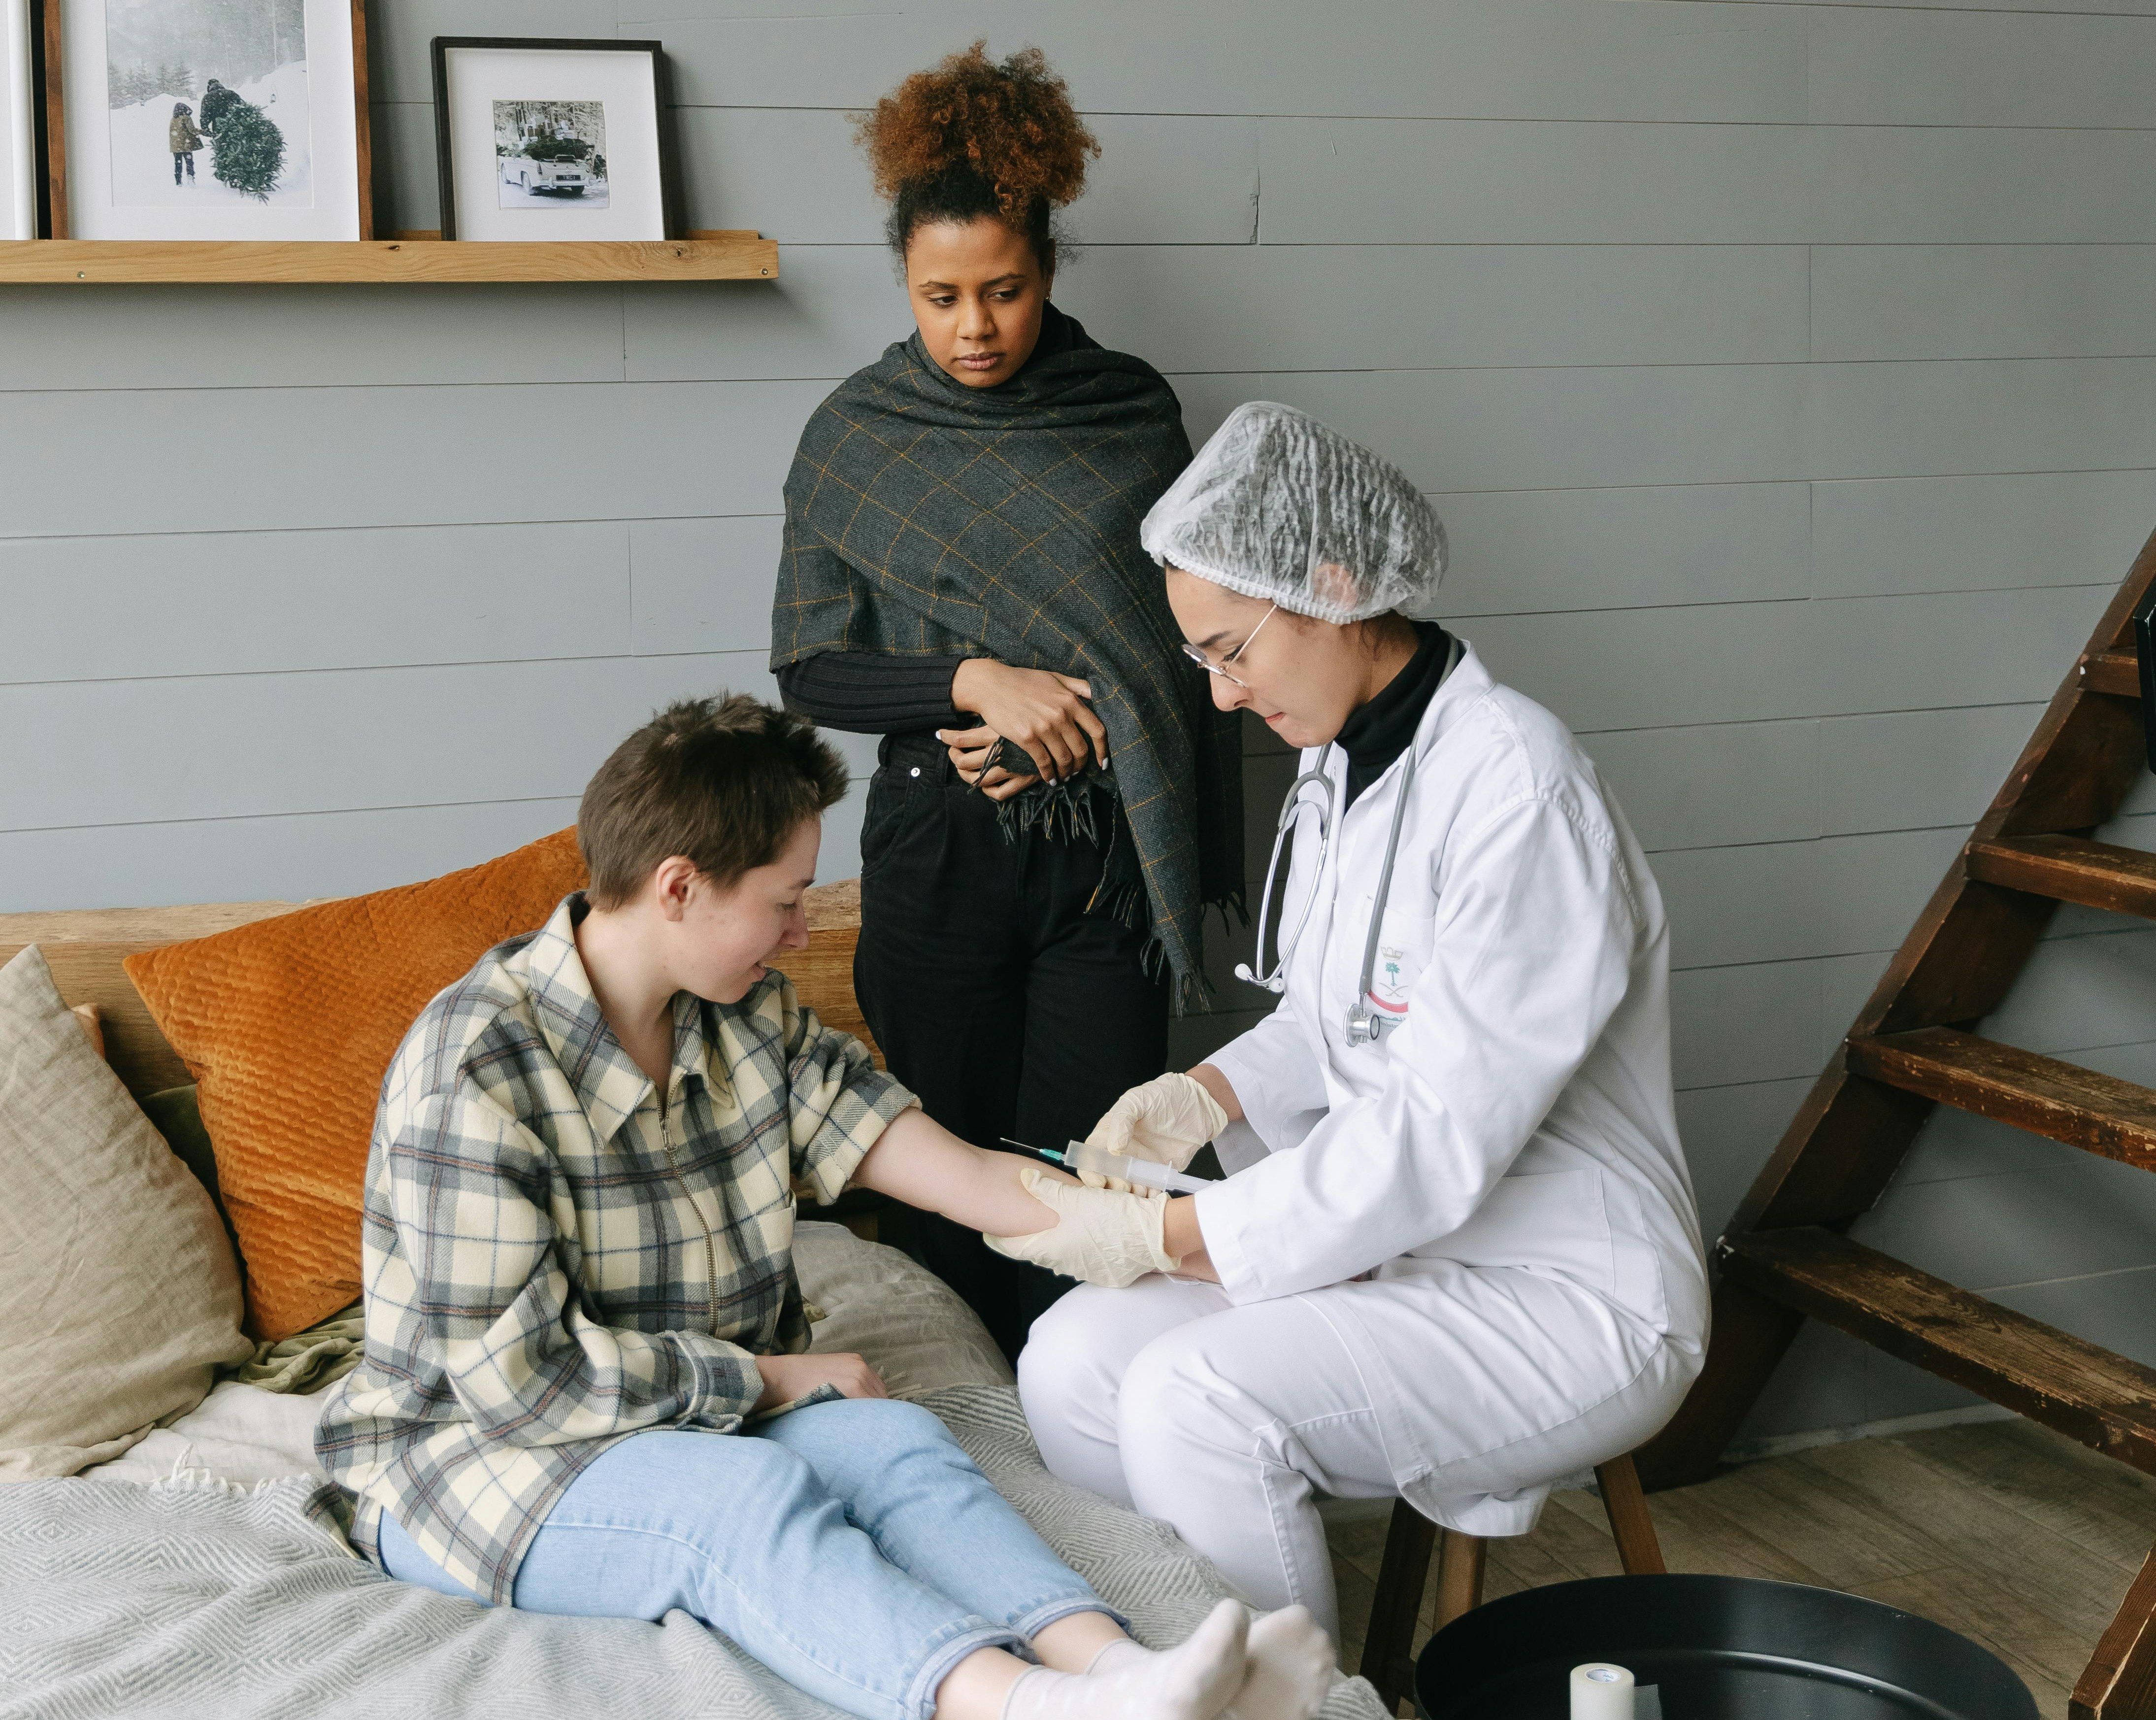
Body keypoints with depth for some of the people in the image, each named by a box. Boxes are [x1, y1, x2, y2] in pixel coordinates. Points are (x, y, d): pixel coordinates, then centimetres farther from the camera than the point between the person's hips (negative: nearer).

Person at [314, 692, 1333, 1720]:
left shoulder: (751, 1020, 5)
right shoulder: (475, 1068, -19)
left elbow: (956, 1174, -1)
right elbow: (518, 1373, -22)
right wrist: (762, 1378, -14)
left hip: (702, 1419, 6)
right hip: (475, 1456, -6)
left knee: (896, 1437, -23)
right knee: (748, 1489, -34)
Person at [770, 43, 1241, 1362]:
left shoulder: (1133, 412, 3)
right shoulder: (857, 435, 1)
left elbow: (1192, 633, 9)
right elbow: (811, 668, 1)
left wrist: (1060, 729, -6)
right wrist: (976, 682, -15)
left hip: (1108, 846, 0)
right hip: (942, 847, 0)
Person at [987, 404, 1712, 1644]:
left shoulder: (1515, 785, -23)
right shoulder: (1341, 763, 6)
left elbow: (1438, 1138, -25)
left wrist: (1168, 1236, -20)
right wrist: (1209, 1093, 1)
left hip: (1572, 1301, -8)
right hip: (1397, 1242, 9)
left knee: (1195, 1397, -28)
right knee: (1072, 1362, -9)